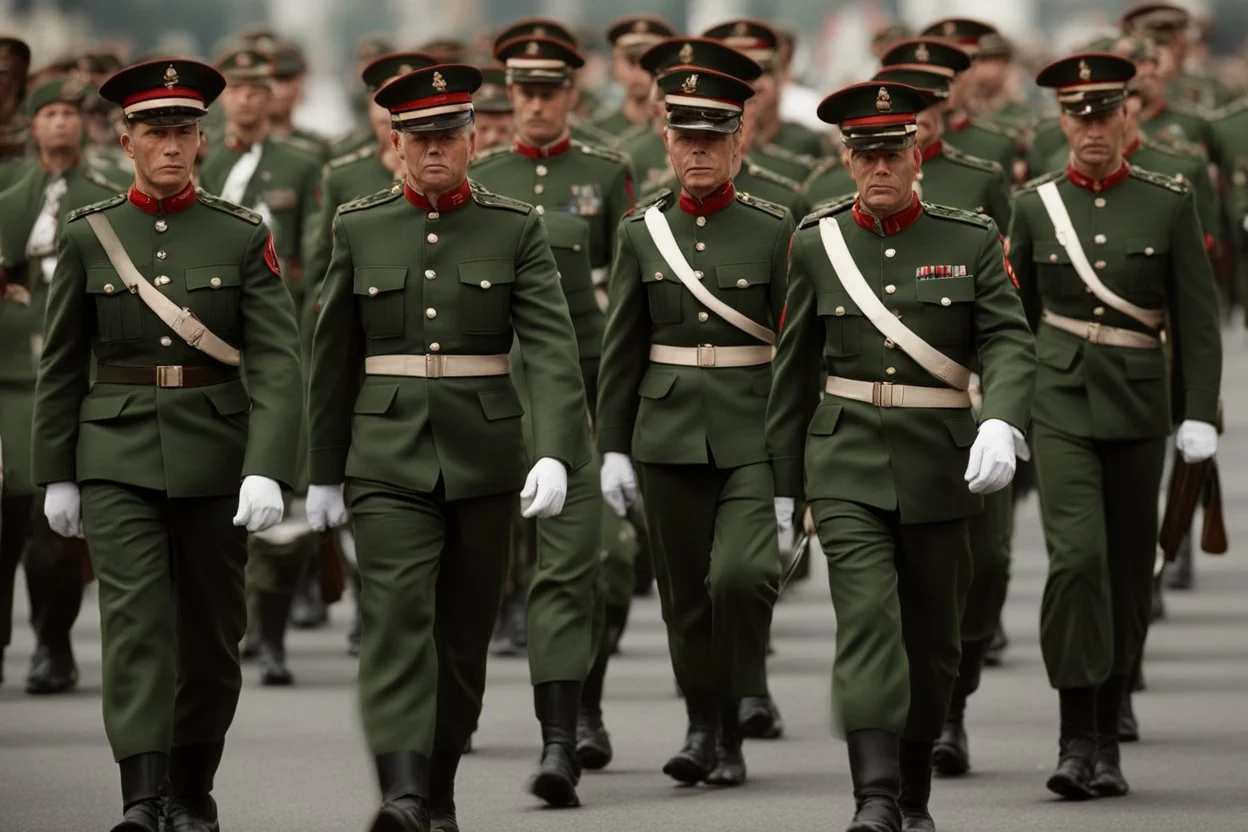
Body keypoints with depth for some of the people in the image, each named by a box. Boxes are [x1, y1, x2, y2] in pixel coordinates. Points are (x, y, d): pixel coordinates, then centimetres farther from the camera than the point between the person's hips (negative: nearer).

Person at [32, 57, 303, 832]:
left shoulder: (244, 236, -3)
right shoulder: (89, 236, 1)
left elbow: (277, 361, -10)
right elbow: (62, 365, 7)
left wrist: (267, 471, -21)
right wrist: (56, 476, 6)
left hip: (214, 456, 1)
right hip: (118, 457, -1)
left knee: (211, 630, 8)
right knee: (135, 620, -14)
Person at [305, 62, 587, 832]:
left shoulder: (516, 229, 0)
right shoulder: (360, 229, 4)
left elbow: (553, 348, -10)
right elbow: (334, 359, 10)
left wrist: (556, 454, -24)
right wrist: (325, 472, 11)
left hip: (485, 458, 1)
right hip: (389, 459, -1)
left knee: (464, 632, 8)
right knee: (397, 617, -16)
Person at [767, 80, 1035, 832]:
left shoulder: (972, 241, 0)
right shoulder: (818, 242, 4)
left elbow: (1009, 341, -10)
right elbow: (796, 370, 9)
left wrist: (1001, 425, -30)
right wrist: (782, 483, 11)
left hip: (939, 465, 1)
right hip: (847, 465, -1)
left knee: (932, 635, 10)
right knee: (866, 616, -16)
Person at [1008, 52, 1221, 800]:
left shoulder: (1170, 203, 0)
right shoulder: (1036, 205, 3)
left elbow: (1198, 317, 0)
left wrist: (1200, 414, -8)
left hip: (1138, 404, 1)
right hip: (1062, 403, -1)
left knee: (1128, 571, 7)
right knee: (1077, 556, -17)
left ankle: (1109, 740, 19)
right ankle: (1077, 739, -14)